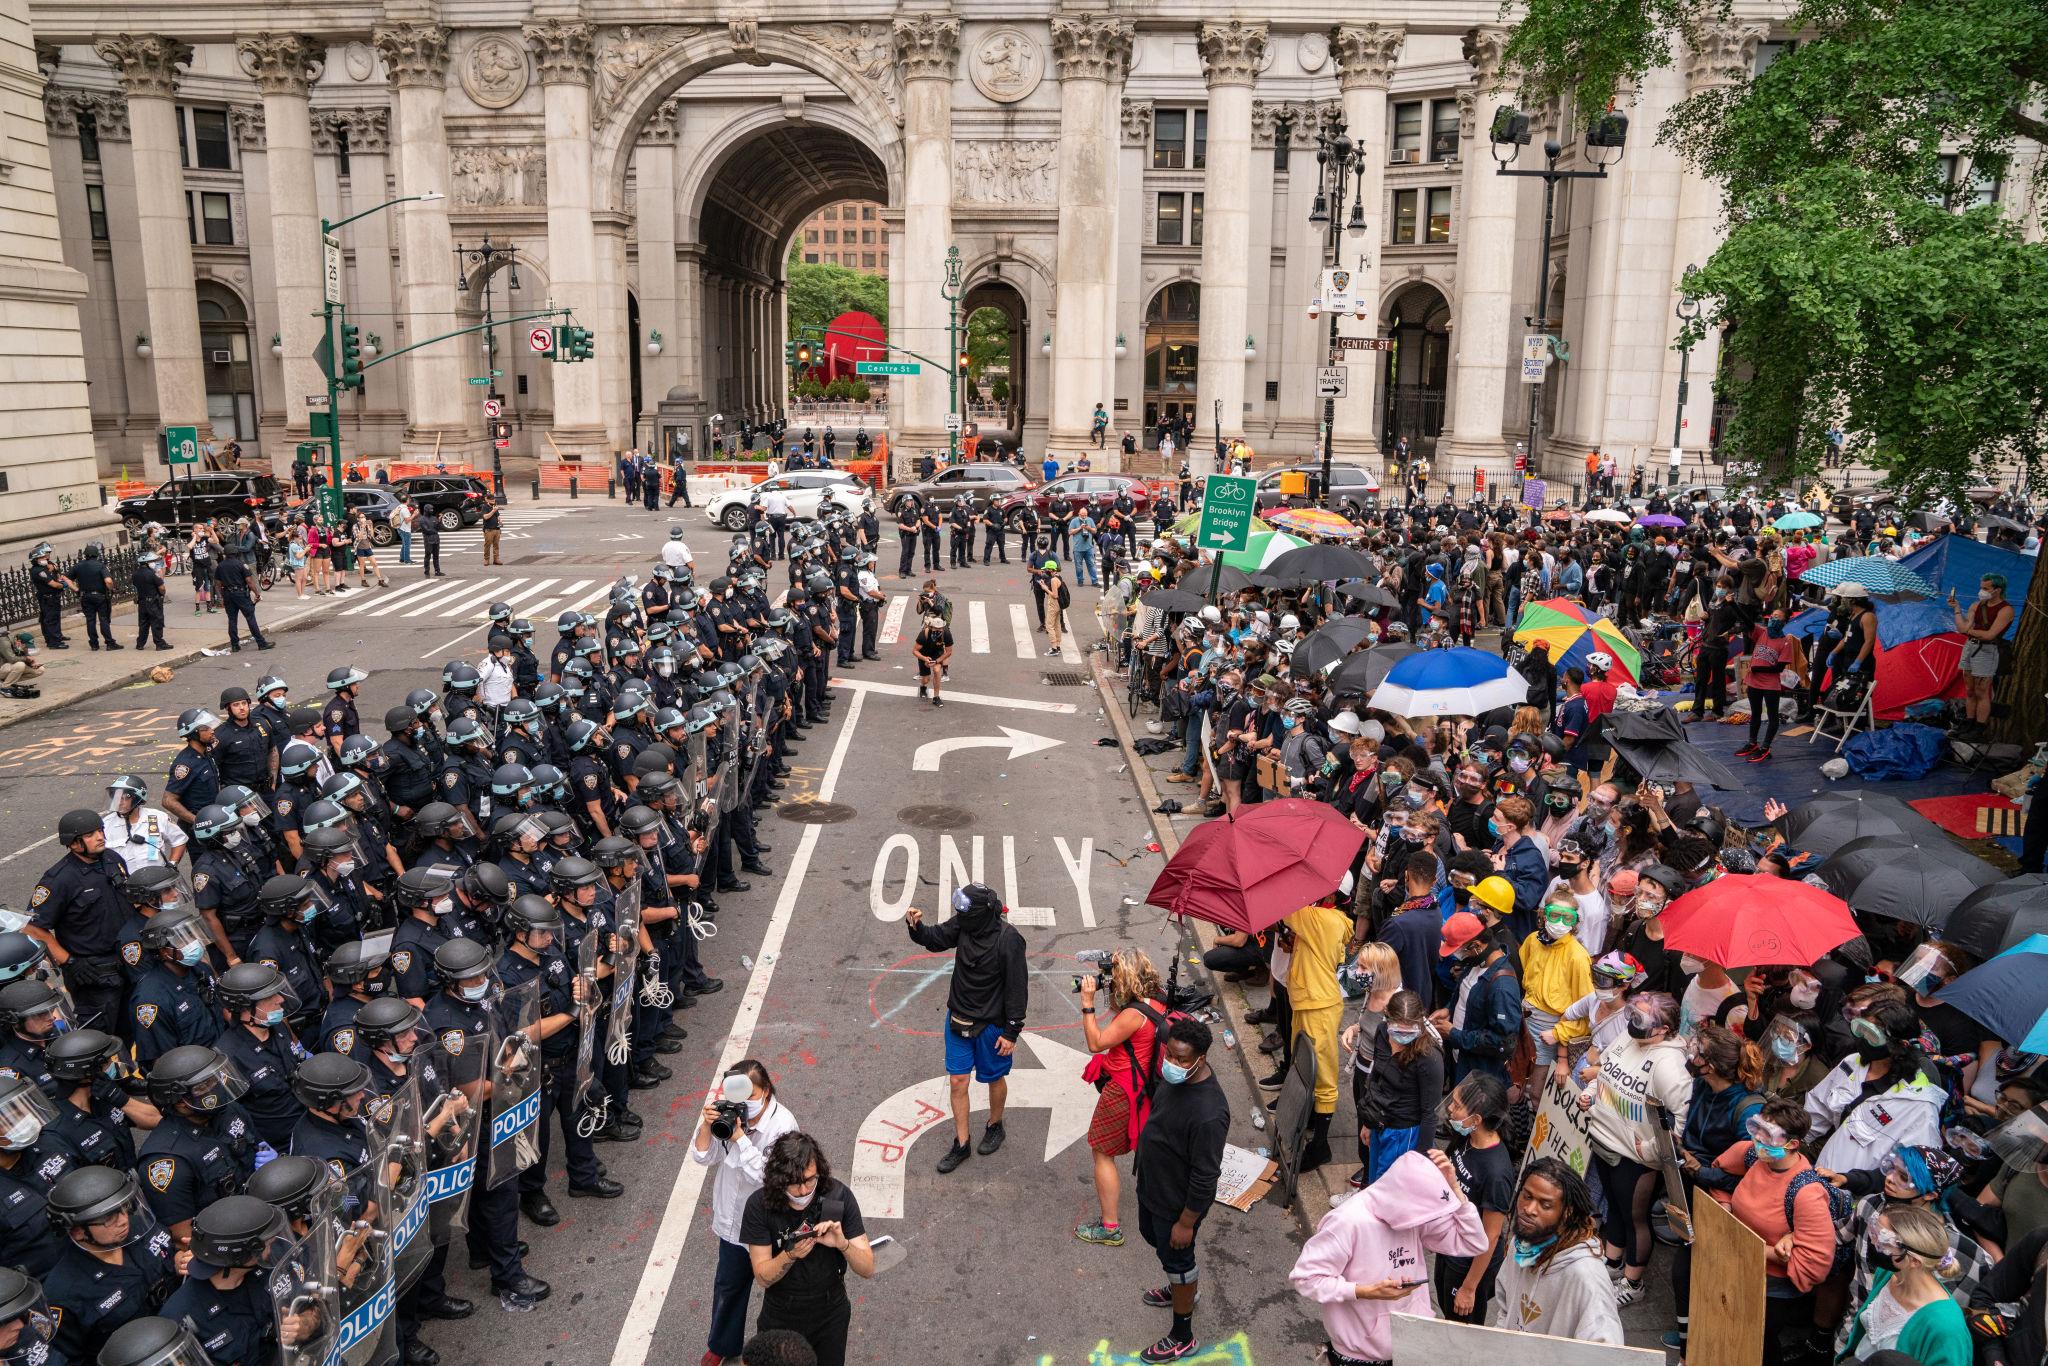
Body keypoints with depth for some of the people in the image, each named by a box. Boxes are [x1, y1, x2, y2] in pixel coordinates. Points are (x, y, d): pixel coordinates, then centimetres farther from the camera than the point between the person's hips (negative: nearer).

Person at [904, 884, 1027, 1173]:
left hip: (991, 1024, -5)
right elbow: (934, 939, 5)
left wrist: (1011, 1032, -15)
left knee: (994, 1078, 17)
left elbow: (1017, 989, -19)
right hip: (958, 1019, 5)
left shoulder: (1008, 940, -26)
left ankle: (995, 1126, 45)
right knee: (957, 1081, 10)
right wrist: (917, 927, -17)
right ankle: (961, 1145, 25)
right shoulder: (963, 925, -12)